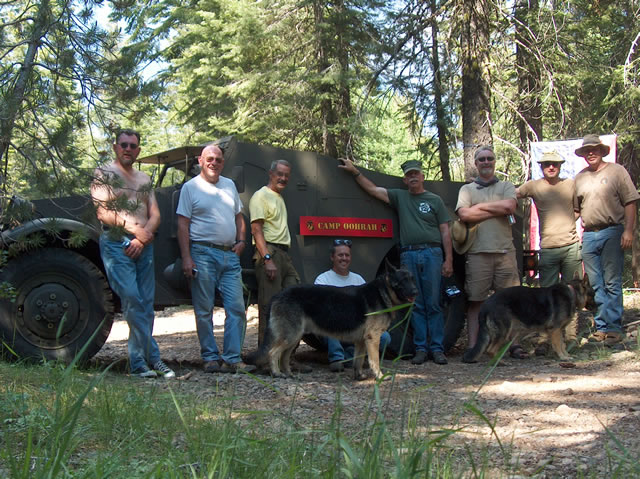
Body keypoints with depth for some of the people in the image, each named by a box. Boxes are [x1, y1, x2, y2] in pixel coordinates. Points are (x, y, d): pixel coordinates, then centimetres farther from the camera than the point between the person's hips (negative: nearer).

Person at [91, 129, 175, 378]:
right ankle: (152, 358, -11)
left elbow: (155, 215, 12)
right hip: (116, 245, -5)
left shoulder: (144, 179, 19)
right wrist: (136, 230, -9)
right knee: (132, 299, -15)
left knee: (146, 304, 1)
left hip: (143, 246, 5)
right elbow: (103, 213, -6)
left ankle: (139, 362, 7)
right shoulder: (103, 174, 4)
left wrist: (142, 238, -7)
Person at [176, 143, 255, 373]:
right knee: (204, 311, 0)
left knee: (236, 308, -2)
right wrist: (186, 257, -12)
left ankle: (232, 359, 1)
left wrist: (241, 240, 7)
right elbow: (183, 225, -4)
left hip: (230, 255, 5)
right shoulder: (191, 187, 1)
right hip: (203, 253, -5)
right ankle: (210, 357, 9)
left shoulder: (229, 185, 17)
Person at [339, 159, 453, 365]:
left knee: (433, 304, -2)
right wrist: (355, 172, 5)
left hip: (432, 253, -2)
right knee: (416, 305, 3)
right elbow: (372, 189, 12)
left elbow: (445, 232, 6)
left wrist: (449, 260, -1)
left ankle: (437, 349, 1)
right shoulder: (399, 197, 15)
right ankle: (420, 348, 7)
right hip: (408, 255, 2)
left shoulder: (435, 200, 10)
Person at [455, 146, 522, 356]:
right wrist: (498, 209, -2)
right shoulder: (467, 189, 14)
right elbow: (464, 214, -4)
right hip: (478, 252, -1)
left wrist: (480, 206, -1)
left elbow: (510, 206, -4)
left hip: (505, 251, 1)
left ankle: (513, 343, 5)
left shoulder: (506, 187, 17)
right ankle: (472, 346, 1)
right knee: (475, 301, -1)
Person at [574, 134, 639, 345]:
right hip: (588, 235, 5)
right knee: (596, 285, 6)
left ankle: (613, 328, -4)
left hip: (612, 233, -5)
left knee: (612, 284, -7)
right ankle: (602, 327, 12)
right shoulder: (580, 178, 16)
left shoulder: (616, 171, 3)